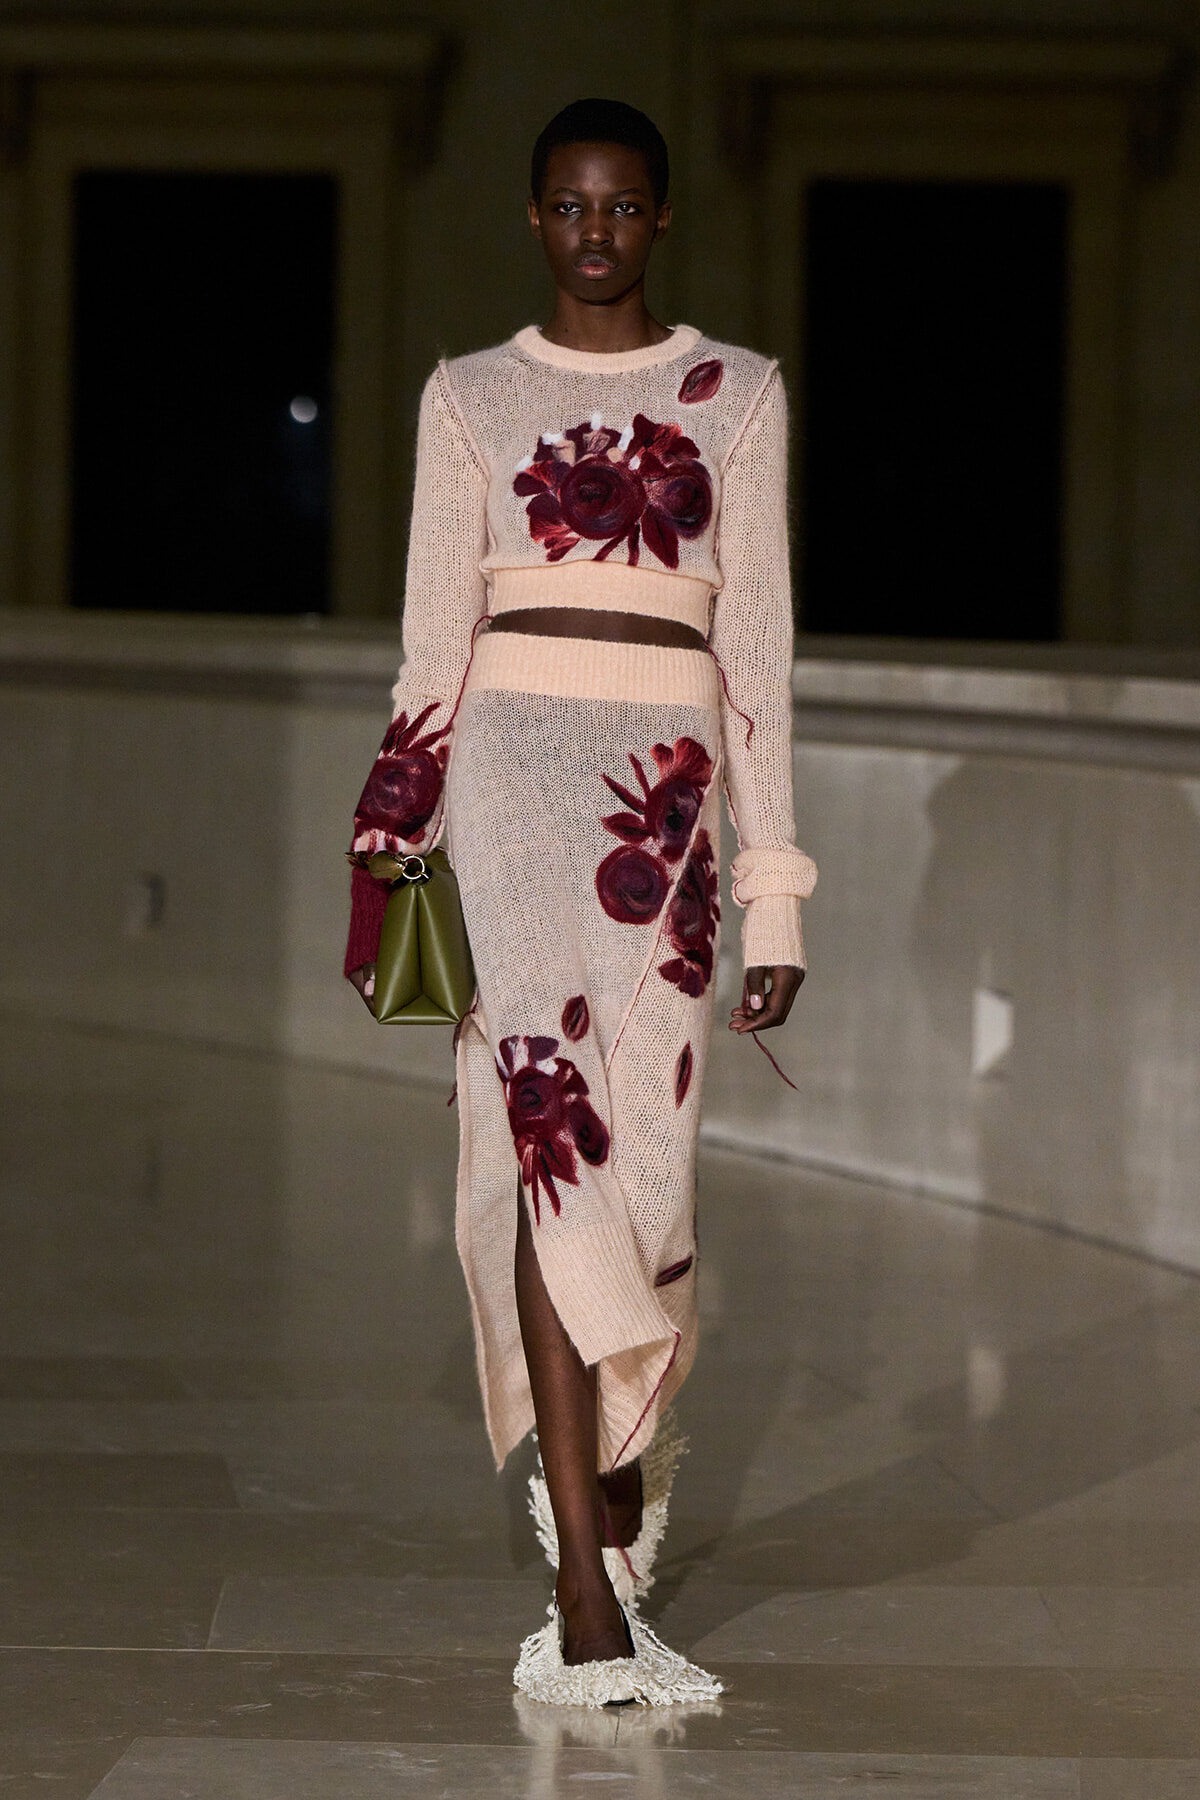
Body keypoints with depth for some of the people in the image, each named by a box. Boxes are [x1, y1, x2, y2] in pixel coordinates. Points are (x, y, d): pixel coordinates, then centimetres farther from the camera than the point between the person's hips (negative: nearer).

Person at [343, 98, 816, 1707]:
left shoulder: (738, 396, 11)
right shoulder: (471, 397, 11)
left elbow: (759, 652, 7)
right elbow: (435, 641, 8)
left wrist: (776, 893, 3)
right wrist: (396, 857, -1)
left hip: (667, 786, 1)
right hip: (512, 766, -1)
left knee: (640, 1150, -1)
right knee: (552, 1115, -16)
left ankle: (611, 1446, 33)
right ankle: (592, 1597, -19)